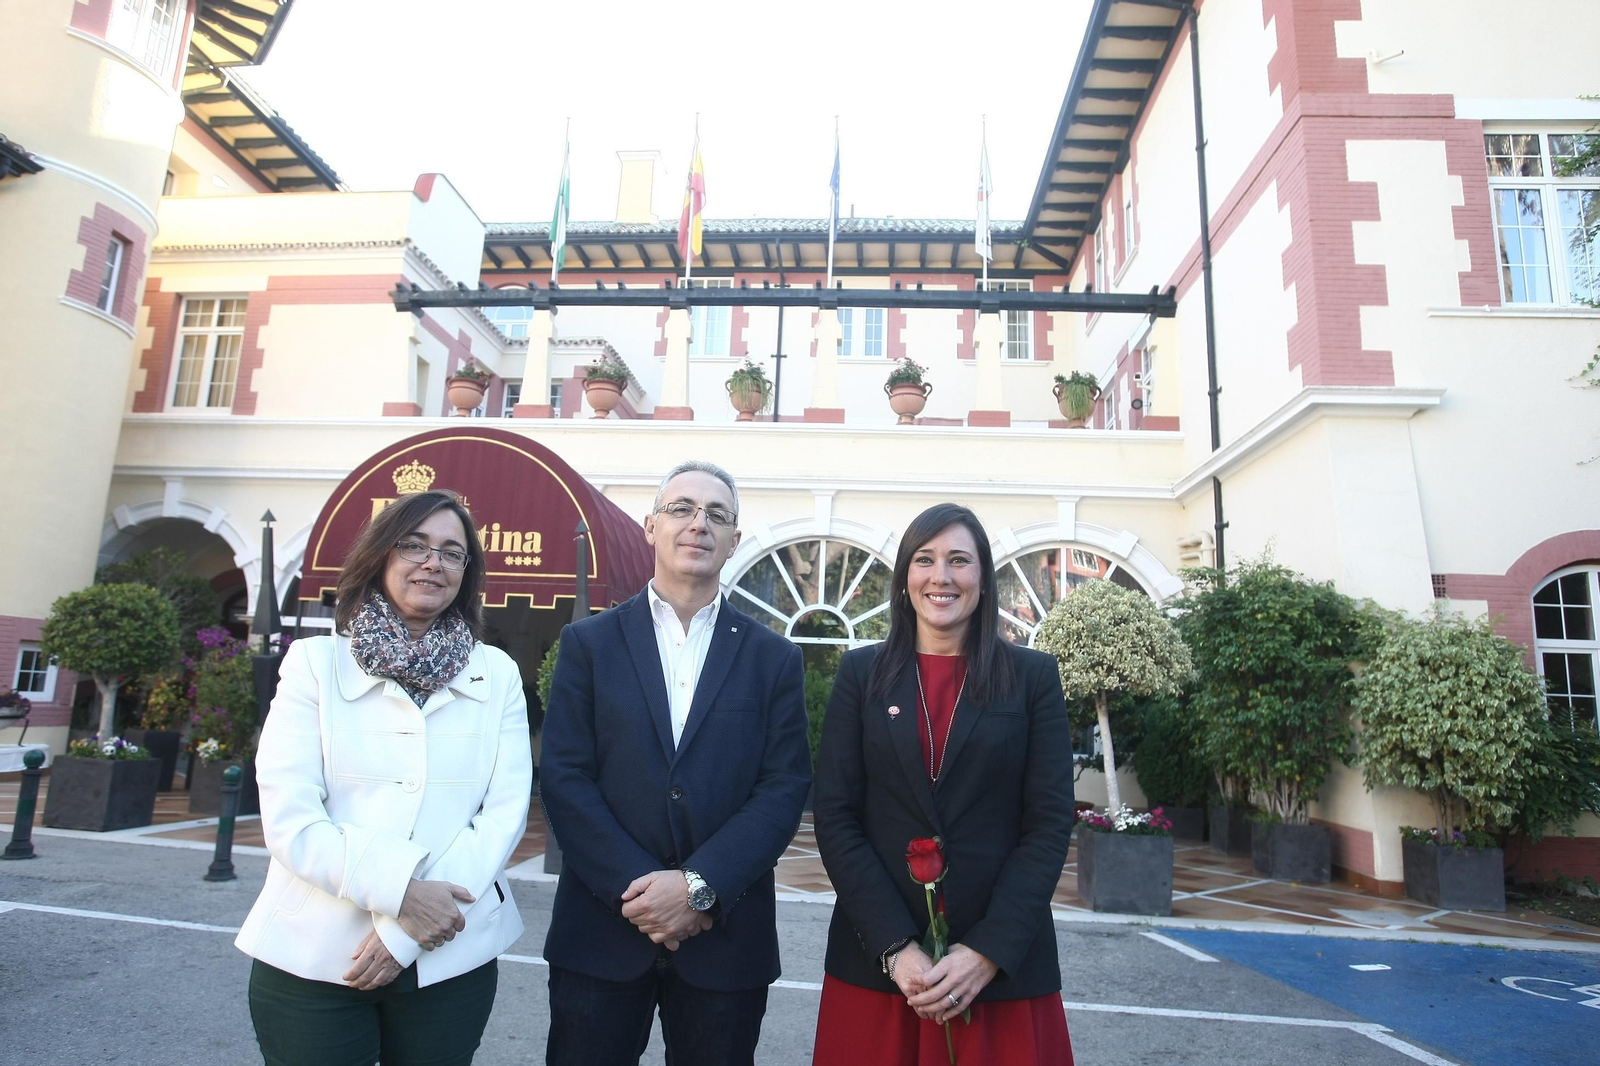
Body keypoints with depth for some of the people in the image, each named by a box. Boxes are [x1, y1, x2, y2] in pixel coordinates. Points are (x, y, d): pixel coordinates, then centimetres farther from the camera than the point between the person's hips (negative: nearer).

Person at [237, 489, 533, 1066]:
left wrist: (404, 933, -13)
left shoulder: (496, 674, 3)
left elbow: (506, 809, -4)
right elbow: (288, 818, -7)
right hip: (313, 957, -1)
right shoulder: (316, 662, 0)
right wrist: (399, 891, -19)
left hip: (450, 958, 1)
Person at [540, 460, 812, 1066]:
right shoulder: (588, 643, 2)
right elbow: (563, 778, -5)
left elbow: (785, 789, -3)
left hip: (725, 935, 1)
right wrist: (638, 887, -14)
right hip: (602, 929, 0)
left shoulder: (774, 659, 3)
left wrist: (698, 885, -14)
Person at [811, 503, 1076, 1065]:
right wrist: (896, 946, -11)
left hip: (1004, 966, 0)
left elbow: (1049, 823, -4)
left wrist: (988, 952, -12)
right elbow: (834, 815, -3)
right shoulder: (861, 673, 2)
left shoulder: (1034, 675, 0)